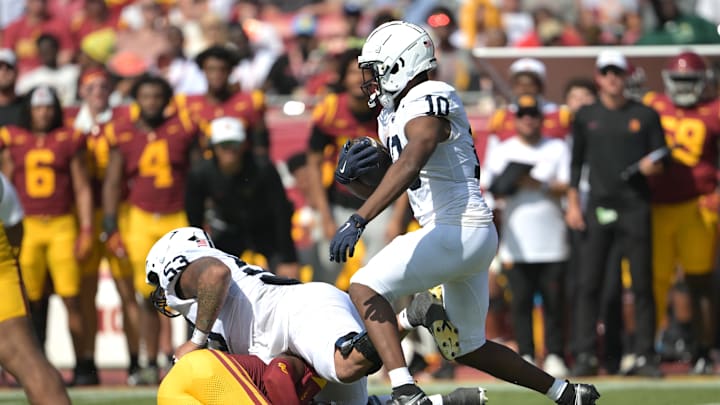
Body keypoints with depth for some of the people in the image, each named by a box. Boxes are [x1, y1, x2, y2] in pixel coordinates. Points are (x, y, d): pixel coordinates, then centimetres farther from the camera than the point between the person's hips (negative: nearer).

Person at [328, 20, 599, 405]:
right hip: (468, 240, 10)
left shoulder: (426, 100, -12)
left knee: (364, 288, -16)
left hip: (460, 230, -10)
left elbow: (409, 167, -29)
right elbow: (383, 187, 20)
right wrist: (351, 172, -3)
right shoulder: (393, 117, 17)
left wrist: (358, 221, -38)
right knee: (468, 349, 19)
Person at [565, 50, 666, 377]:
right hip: (597, 208, 1)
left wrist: (652, 166, -14)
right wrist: (572, 204, 4)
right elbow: (575, 163, 12)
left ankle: (644, 356, 4)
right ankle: (586, 356, 0)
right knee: (588, 284, -4)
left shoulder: (645, 116, 6)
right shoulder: (585, 117, 9)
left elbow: (661, 161, 9)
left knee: (642, 285, -1)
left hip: (635, 207, -1)